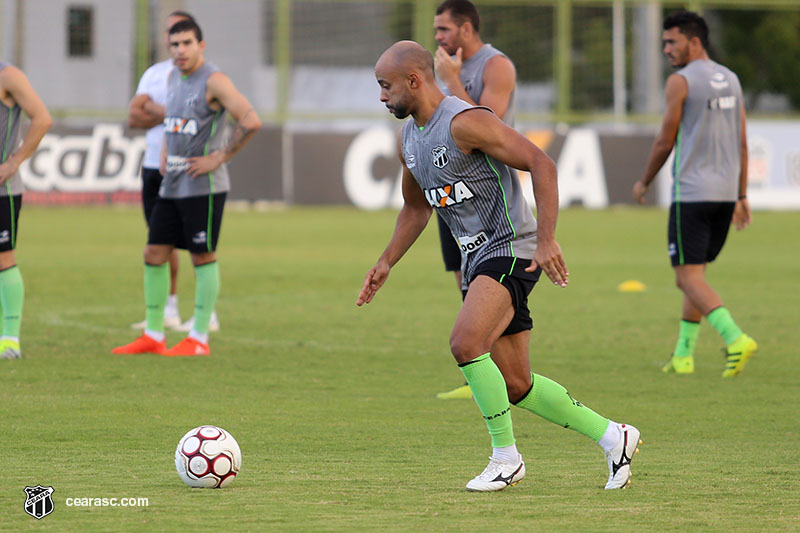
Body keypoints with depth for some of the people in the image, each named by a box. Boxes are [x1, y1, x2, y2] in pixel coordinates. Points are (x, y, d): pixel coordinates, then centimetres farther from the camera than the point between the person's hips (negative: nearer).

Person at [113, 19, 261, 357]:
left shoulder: (213, 81, -12)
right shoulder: (173, 78, 13)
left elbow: (250, 122, -20)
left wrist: (219, 158, -17)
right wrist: (164, 153, 15)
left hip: (203, 186, -8)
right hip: (171, 185, 8)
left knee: (202, 257, -3)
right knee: (154, 254, 6)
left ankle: (199, 339, 3)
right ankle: (153, 336, 13)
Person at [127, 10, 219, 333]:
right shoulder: (154, 74, 15)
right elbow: (133, 116, 5)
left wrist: (154, 109, -7)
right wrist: (169, 115, -8)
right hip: (153, 166, 7)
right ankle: (168, 310, 15)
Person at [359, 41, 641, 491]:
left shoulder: (465, 122, -17)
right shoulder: (409, 139, 11)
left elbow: (541, 165, -21)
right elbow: (416, 207, 28)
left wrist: (546, 239, -27)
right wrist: (386, 264, 18)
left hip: (512, 250, -9)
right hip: (478, 257, 9)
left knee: (466, 343, -27)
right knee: (515, 386, 7)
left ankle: (506, 456, -14)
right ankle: (612, 437, 19)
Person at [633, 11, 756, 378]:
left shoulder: (680, 82, -10)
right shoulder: (731, 80, 12)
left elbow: (665, 142, -6)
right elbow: (742, 144, 13)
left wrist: (644, 182, 9)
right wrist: (742, 197, 18)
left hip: (691, 193, -7)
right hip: (725, 193, 7)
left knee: (688, 276, -7)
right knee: (696, 272, 17)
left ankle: (735, 338, -26)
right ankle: (683, 354, 18)